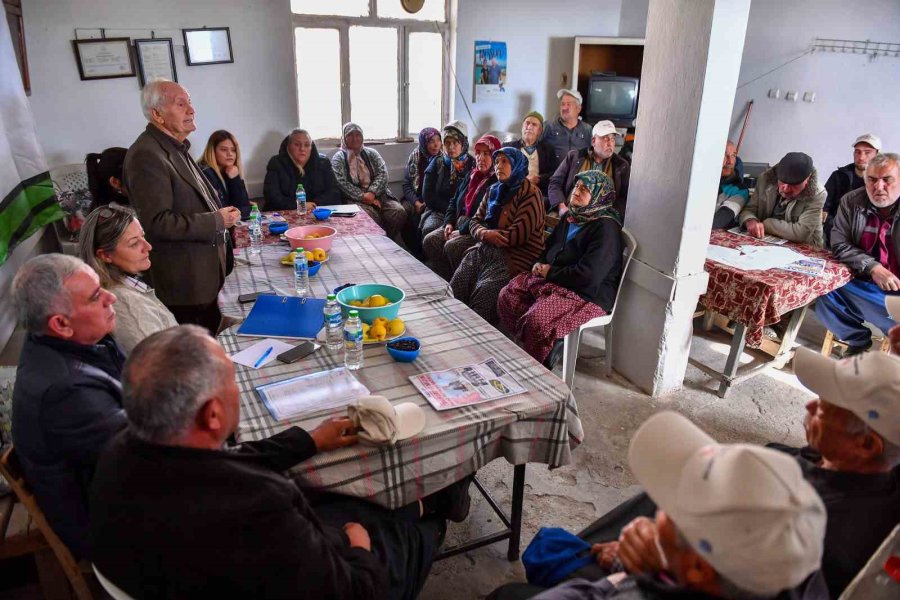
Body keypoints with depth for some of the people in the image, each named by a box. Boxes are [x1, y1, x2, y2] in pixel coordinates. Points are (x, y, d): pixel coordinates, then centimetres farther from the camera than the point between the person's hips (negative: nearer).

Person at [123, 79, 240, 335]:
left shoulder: (176, 148, 13)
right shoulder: (146, 155, -18)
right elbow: (157, 222, -25)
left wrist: (225, 230, 14)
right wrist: (216, 221, -19)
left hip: (207, 273, 10)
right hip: (185, 281, -10)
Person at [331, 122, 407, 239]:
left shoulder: (371, 153, 18)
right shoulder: (338, 158, 9)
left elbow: (383, 173, 4)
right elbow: (341, 183, -5)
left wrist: (372, 193, -14)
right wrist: (363, 197, -17)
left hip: (377, 195, 4)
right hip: (355, 199, -3)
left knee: (399, 212, -23)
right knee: (370, 216, -36)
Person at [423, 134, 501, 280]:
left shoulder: (496, 182, -12)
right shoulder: (471, 175, 17)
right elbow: (454, 201, 22)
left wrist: (462, 231, -18)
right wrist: (449, 222, 5)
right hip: (459, 223, 8)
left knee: (452, 246, -30)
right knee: (430, 240, -10)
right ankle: (446, 281, -5)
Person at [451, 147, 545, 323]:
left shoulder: (530, 193, -3)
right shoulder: (494, 191, 19)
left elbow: (519, 234, -14)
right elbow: (475, 221, 15)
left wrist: (488, 234, -5)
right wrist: (485, 234, -9)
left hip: (515, 256, -6)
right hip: (485, 250, 6)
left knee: (483, 293, -27)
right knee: (454, 289, -15)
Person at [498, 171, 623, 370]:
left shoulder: (605, 227, -18)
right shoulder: (571, 217, 10)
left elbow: (588, 275, -27)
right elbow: (550, 246, 25)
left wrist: (551, 273, -14)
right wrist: (540, 264, 2)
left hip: (588, 293, -10)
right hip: (551, 279, 10)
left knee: (537, 320, -29)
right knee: (507, 295, 0)